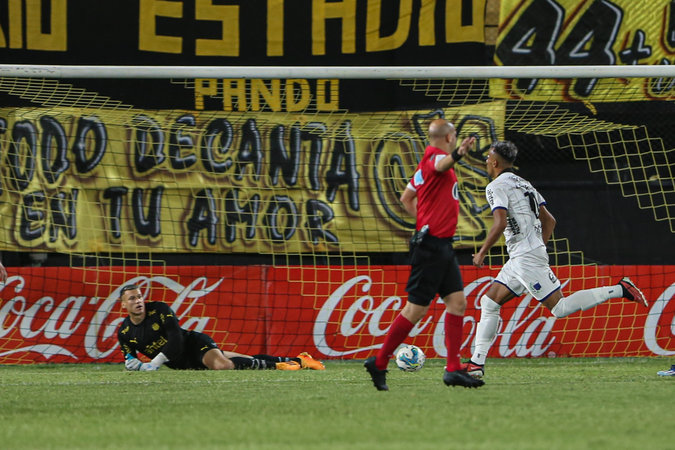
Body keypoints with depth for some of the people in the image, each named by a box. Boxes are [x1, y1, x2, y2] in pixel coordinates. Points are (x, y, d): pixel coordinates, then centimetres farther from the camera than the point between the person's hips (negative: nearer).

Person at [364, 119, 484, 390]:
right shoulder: (434, 155, -10)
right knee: (416, 308, -7)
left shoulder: (427, 162, 17)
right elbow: (440, 165, -37)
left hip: (442, 246, 10)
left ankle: (453, 369, 3)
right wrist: (456, 155, -57)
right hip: (431, 244, -10)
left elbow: (406, 198, 27)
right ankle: (379, 363, 2)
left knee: (457, 301, 4)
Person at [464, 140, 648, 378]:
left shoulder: (497, 187, -8)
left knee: (560, 307, -12)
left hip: (525, 259, -10)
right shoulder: (523, 184, 19)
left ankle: (619, 290, -13)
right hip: (519, 260, 10)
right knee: (489, 303, 11)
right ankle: (477, 363, 9)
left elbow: (500, 223, -22)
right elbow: (549, 220, 21)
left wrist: (481, 253, -12)